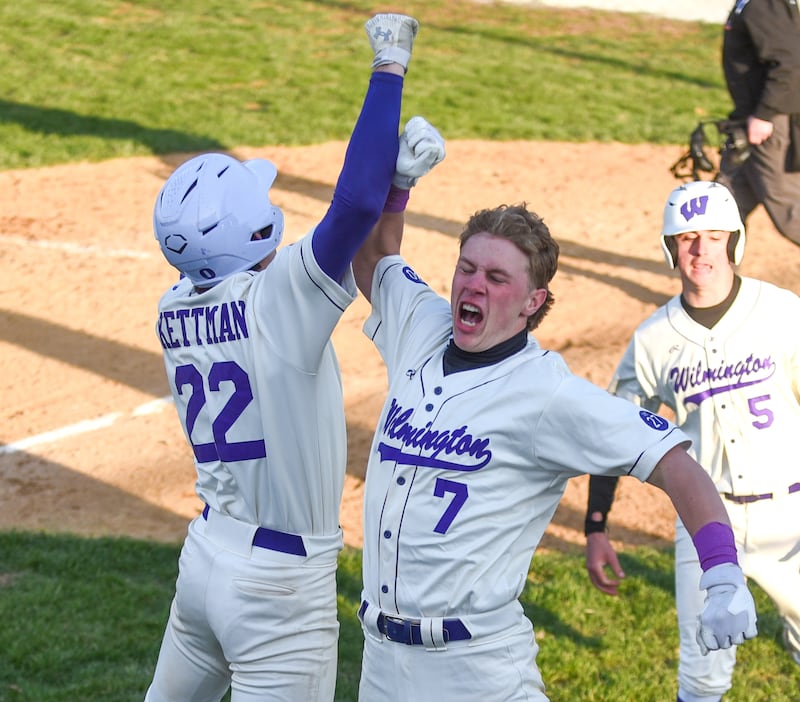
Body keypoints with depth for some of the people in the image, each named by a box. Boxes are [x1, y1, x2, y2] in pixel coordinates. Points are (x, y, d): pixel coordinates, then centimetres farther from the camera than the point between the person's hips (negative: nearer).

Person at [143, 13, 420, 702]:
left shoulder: (174, 310, 1)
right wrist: (390, 65, -23)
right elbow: (356, 202, -33)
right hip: (280, 587, -7)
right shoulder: (279, 299, -21)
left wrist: (395, 178, 4)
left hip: (204, 559, 7)